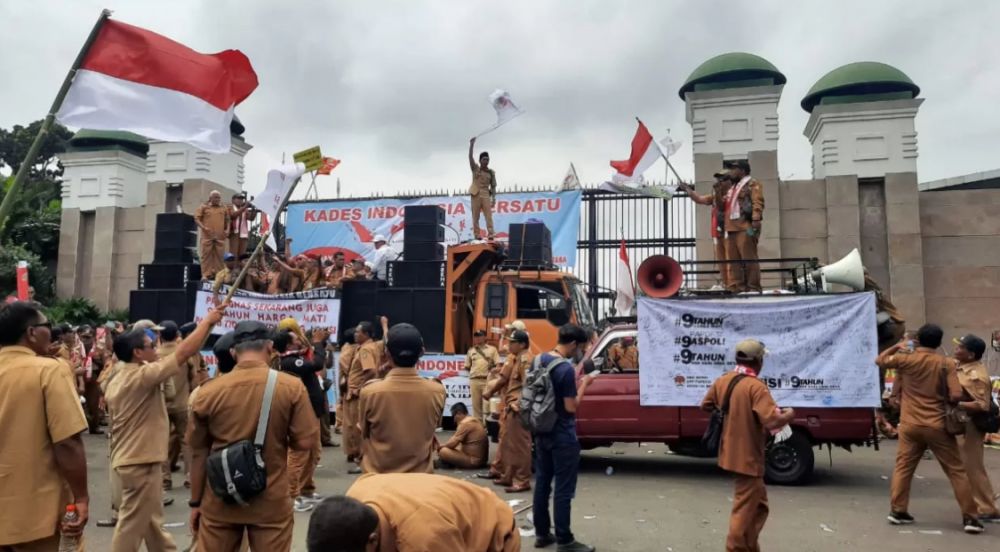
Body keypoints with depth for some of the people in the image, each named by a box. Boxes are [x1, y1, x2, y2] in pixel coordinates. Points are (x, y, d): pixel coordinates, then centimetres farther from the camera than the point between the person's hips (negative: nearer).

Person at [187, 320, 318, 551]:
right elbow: (305, 442, -11)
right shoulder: (292, 386, -10)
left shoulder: (208, 392, -6)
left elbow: (199, 453, 1)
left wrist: (195, 502, 13)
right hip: (271, 503, -1)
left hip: (220, 501, 2)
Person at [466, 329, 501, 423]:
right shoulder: (471, 351, 13)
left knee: (487, 404, -6)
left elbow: (498, 365, 0)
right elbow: (467, 367, 17)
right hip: (474, 380, 3)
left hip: (488, 380, -3)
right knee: (476, 405, 6)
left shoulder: (492, 349, 6)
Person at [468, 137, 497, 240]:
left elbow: (493, 186, 9)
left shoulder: (491, 172, 10)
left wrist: (494, 198, -1)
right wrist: (471, 145, -16)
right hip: (476, 194, -1)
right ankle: (476, 234, 0)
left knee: (489, 215, -9)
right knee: (475, 216, -1)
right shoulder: (475, 168, 7)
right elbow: (470, 157, -6)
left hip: (486, 195, 1)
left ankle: (490, 234, -14)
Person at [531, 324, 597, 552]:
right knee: (563, 490, 1)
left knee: (542, 483, 14)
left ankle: (541, 534, 25)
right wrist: (583, 384, -8)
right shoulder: (566, 369, -22)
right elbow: (571, 407, -19)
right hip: (563, 437, -8)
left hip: (542, 433, 8)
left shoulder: (540, 359, 4)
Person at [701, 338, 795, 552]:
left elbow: (705, 406, 16)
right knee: (744, 512, 3)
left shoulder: (722, 381, 2)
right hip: (747, 458, -8)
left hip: (731, 454, 9)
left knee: (759, 505, 24)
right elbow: (773, 422, -30)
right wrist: (789, 415, -10)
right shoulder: (756, 386, -21)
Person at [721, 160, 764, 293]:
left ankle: (753, 288, -6)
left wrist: (756, 220, -23)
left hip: (745, 228, -9)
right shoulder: (733, 187, 29)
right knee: (733, 260, 5)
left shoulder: (752, 184, 1)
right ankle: (735, 287, 8)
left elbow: (757, 203, -13)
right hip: (731, 229, 9)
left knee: (749, 259, -9)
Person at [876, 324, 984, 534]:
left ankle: (898, 511, 12)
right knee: (956, 471, 9)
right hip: (937, 426, -1)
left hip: (910, 425, 1)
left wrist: (897, 347, 22)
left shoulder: (905, 360, -5)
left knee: (903, 467, 11)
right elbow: (956, 396, -13)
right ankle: (969, 518, 10)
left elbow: (879, 360, 12)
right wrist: (943, 400, 8)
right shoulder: (946, 364, -6)